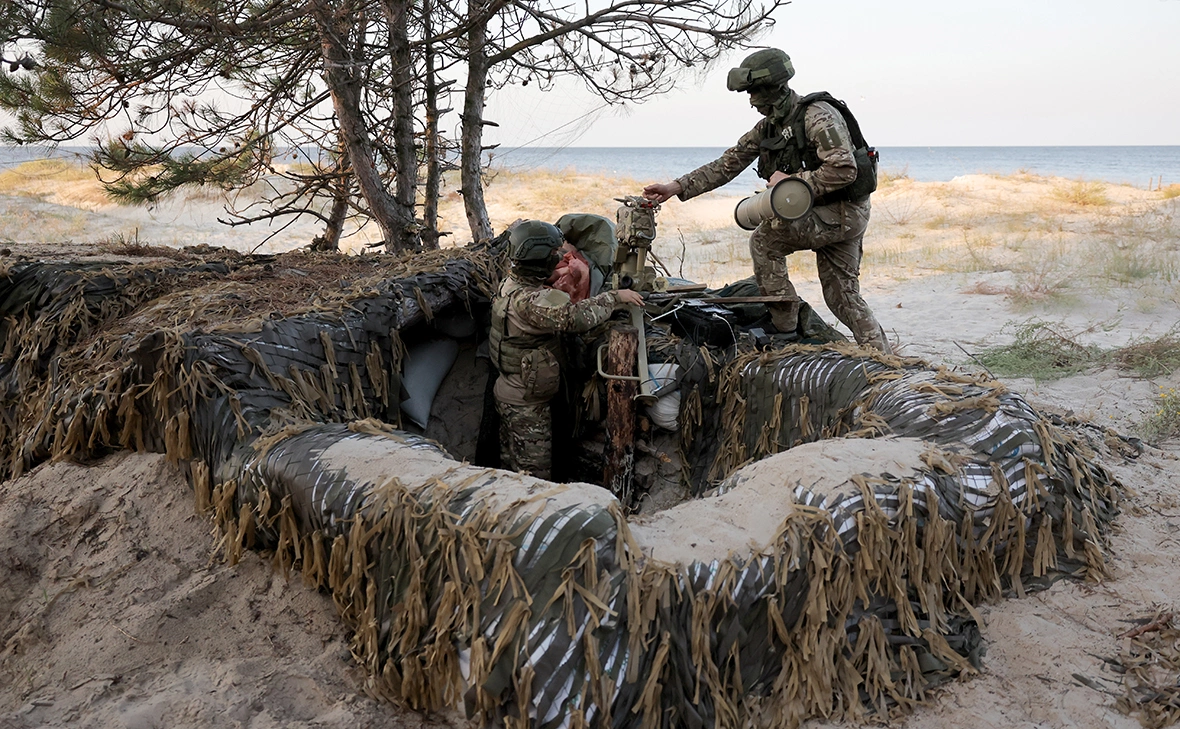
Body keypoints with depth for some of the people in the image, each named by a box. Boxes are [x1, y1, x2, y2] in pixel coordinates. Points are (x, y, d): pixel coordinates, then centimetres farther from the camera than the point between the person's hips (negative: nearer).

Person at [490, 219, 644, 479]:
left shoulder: (511, 283, 1)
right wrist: (615, 297, -27)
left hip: (509, 395, 10)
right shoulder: (526, 300, -30)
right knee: (534, 476, 1)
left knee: (510, 464, 23)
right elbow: (575, 317, -38)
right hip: (525, 406, -10)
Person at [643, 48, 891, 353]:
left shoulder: (818, 116, -19)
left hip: (845, 211, -9)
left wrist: (791, 181, -20)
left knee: (764, 240, -10)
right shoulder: (768, 127, 8)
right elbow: (728, 163, 8)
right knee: (842, 295, 9)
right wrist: (677, 187, 0)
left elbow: (844, 170, -27)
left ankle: (784, 324, -3)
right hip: (826, 213, 9)